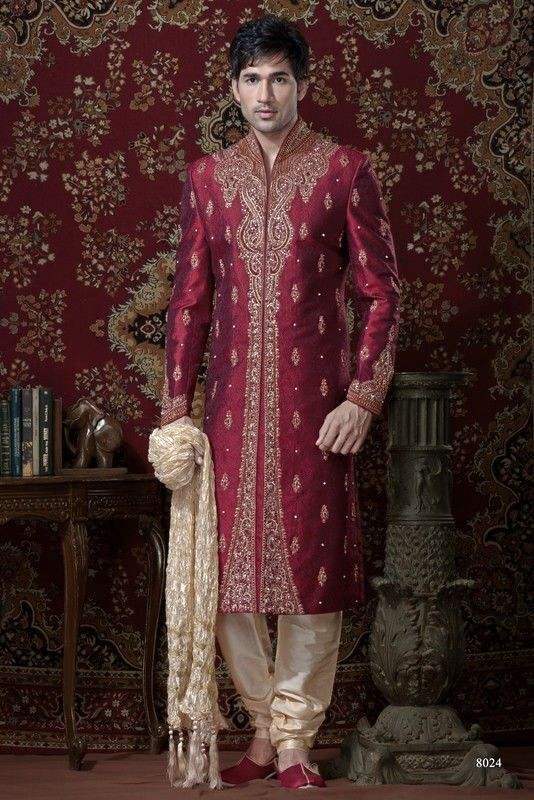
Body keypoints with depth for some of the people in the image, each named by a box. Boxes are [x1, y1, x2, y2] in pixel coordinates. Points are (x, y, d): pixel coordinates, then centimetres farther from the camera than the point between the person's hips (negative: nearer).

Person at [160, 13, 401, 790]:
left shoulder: (344, 169, 1)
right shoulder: (208, 177, 9)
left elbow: (381, 292, 0)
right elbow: (190, 298, 11)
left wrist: (363, 397, -10)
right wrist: (176, 405, 4)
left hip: (315, 402, -3)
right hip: (232, 400, 3)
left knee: (313, 569, -1)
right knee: (228, 574, 4)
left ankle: (296, 741, 10)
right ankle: (265, 730, 18)